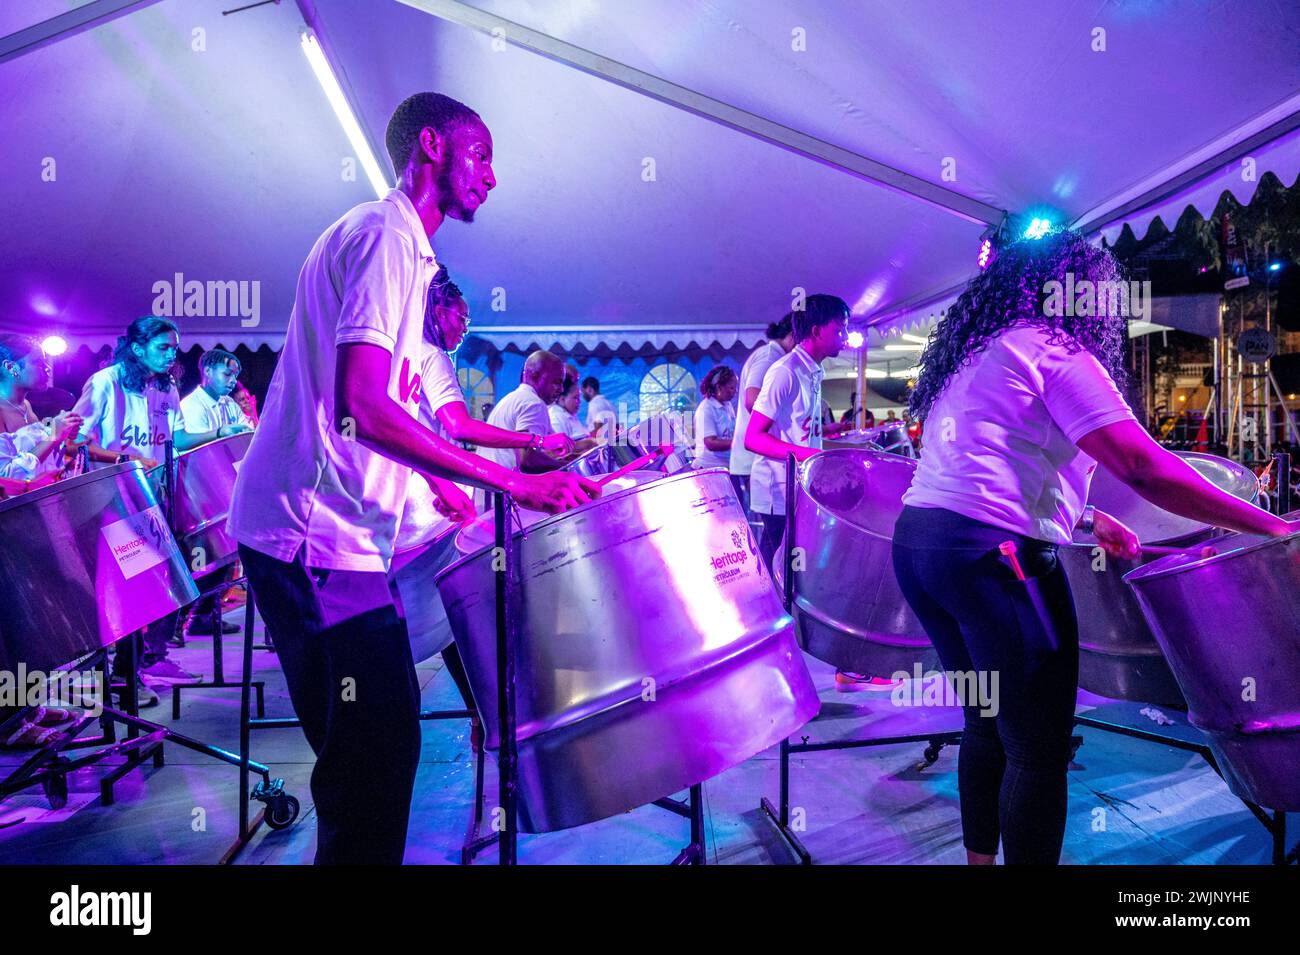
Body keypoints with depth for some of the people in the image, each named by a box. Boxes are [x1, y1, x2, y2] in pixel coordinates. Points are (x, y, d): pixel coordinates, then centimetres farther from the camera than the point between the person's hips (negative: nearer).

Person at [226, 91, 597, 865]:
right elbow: (363, 408, -25)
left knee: (378, 741, 17)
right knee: (377, 751, -5)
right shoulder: (386, 235, -12)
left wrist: (432, 480, 16)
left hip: (330, 533, 10)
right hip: (315, 536, -10)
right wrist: (514, 483, -26)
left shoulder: (398, 243, 18)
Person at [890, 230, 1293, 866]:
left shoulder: (970, 354, 22)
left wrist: (1085, 518, 24)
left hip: (916, 538, 9)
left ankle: (980, 857, 31)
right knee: (1037, 749, 2)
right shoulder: (1056, 351, -3)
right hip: (990, 552, -9)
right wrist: (1271, 526, -7)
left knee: (989, 726, 21)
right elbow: (1143, 467, -13)